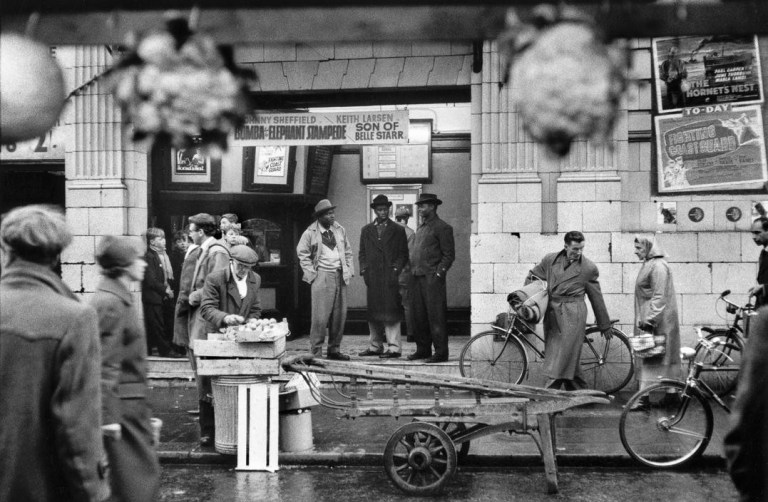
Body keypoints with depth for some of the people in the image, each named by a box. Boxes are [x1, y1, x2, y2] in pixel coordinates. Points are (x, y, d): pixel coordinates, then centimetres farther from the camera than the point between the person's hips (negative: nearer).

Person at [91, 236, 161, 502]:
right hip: (122, 404, -10)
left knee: (145, 470, 15)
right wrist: (108, 416, -22)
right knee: (141, 474, -2)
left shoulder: (120, 298, 12)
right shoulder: (110, 303, -18)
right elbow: (106, 365, -22)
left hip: (131, 401, 10)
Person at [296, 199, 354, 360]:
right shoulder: (310, 233, -2)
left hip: (340, 276, 5)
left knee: (340, 315, 6)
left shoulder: (340, 230, 11)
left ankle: (334, 350, 17)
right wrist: (311, 273, -4)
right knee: (320, 316, -7)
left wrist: (349, 270, 8)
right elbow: (302, 253, 3)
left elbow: (348, 251, 18)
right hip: (322, 276, -5)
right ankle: (316, 352, 1)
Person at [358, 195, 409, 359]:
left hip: (390, 277, -3)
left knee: (391, 313, -7)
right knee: (373, 313, 7)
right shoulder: (366, 230, 15)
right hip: (372, 277, 4)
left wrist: (395, 270, -8)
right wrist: (364, 270, 2)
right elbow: (362, 253, 17)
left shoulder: (398, 230, 7)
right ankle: (375, 346, 16)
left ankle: (393, 347, -4)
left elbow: (403, 254, 5)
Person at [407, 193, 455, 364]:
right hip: (416, 277, 8)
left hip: (432, 278, -8)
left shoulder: (442, 227, -5)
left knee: (435, 316, -7)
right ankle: (423, 349, 18)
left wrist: (438, 274, -14)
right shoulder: (420, 227, 19)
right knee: (418, 316, 9)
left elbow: (449, 254, -8)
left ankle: (441, 353, -2)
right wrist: (412, 270, 12)